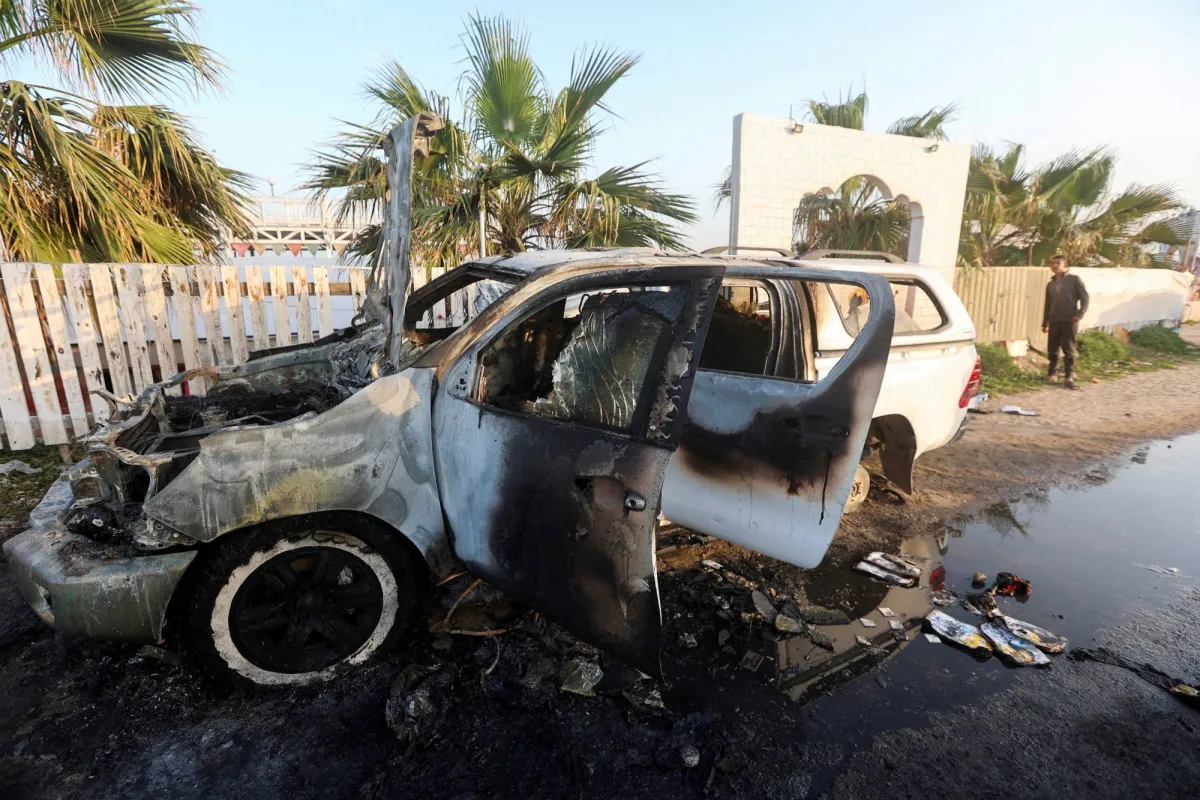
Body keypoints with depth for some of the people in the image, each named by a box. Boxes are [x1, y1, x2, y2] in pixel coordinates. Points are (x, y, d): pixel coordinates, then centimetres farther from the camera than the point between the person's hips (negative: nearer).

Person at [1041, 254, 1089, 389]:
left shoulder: (1074, 279, 2)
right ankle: (1051, 373, 19)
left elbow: (1085, 297, -2)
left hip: (1069, 321, -4)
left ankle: (1069, 377, 1)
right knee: (1052, 349, 6)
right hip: (1054, 321, 4)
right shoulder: (1050, 284, 16)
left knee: (1069, 350, -3)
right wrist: (1045, 323, 16)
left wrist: (1080, 314, -15)